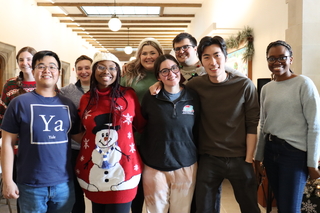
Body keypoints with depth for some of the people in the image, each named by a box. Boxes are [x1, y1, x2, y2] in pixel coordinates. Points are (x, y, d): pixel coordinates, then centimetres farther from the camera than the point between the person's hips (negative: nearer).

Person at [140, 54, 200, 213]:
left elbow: (198, 130, 6)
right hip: (154, 167, -1)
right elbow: (141, 126, 5)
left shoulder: (193, 97, -1)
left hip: (186, 166, 1)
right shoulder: (150, 97, -3)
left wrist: (198, 159, 8)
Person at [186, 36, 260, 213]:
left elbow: (252, 124, -4)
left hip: (239, 158, 0)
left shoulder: (245, 85, -8)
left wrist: (249, 158, -5)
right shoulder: (194, 85, -6)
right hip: (208, 158, 1)